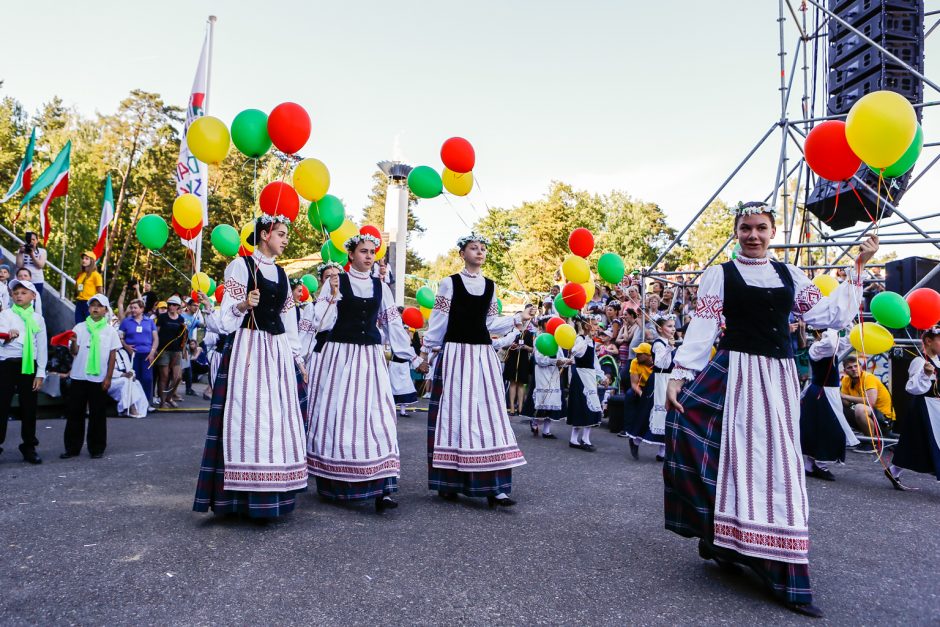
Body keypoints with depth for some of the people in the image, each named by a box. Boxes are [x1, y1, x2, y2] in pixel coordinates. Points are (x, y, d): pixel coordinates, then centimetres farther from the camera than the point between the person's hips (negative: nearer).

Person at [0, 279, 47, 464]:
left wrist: (40, 373, 2)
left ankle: (29, 447, 16)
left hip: (29, 365, 2)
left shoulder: (38, 318, 9)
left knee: (29, 407, 7)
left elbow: (42, 347, 8)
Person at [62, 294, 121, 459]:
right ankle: (72, 447, 16)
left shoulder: (110, 331, 4)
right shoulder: (80, 327, 5)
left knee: (98, 414, 4)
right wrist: (73, 341, -21)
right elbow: (74, 352, 1)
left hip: (99, 379, -1)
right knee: (75, 413, 6)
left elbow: (112, 356, 3)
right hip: (79, 377, 1)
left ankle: (97, 448, 12)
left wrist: (108, 378, -2)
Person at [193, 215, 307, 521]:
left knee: (277, 417, 4)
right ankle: (246, 495, -2)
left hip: (278, 352, 7)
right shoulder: (241, 265, -1)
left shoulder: (281, 273, 18)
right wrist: (243, 305, -25)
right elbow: (227, 315, -5)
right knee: (247, 416, -9)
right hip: (248, 349, -6)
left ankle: (271, 495, 12)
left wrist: (297, 356, 20)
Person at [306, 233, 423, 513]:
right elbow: (323, 323, -4)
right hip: (340, 355, -2)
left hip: (371, 356, 3)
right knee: (337, 414, 1)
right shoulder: (335, 282, 1)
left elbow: (393, 322, 14)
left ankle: (382, 489, -9)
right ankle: (332, 484, 16)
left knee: (377, 415, -6)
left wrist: (413, 356, 13)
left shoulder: (380, 286, 11)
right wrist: (333, 295, -16)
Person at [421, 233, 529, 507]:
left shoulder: (490, 286, 14)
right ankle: (448, 482, 9)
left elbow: (491, 323, 15)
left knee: (489, 412, -1)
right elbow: (438, 320, 2)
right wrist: (427, 350, 2)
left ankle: (493, 486, 0)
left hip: (483, 354, 4)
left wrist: (518, 319, 5)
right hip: (455, 352, -4)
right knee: (454, 412, -2)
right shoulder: (450, 282, 1)